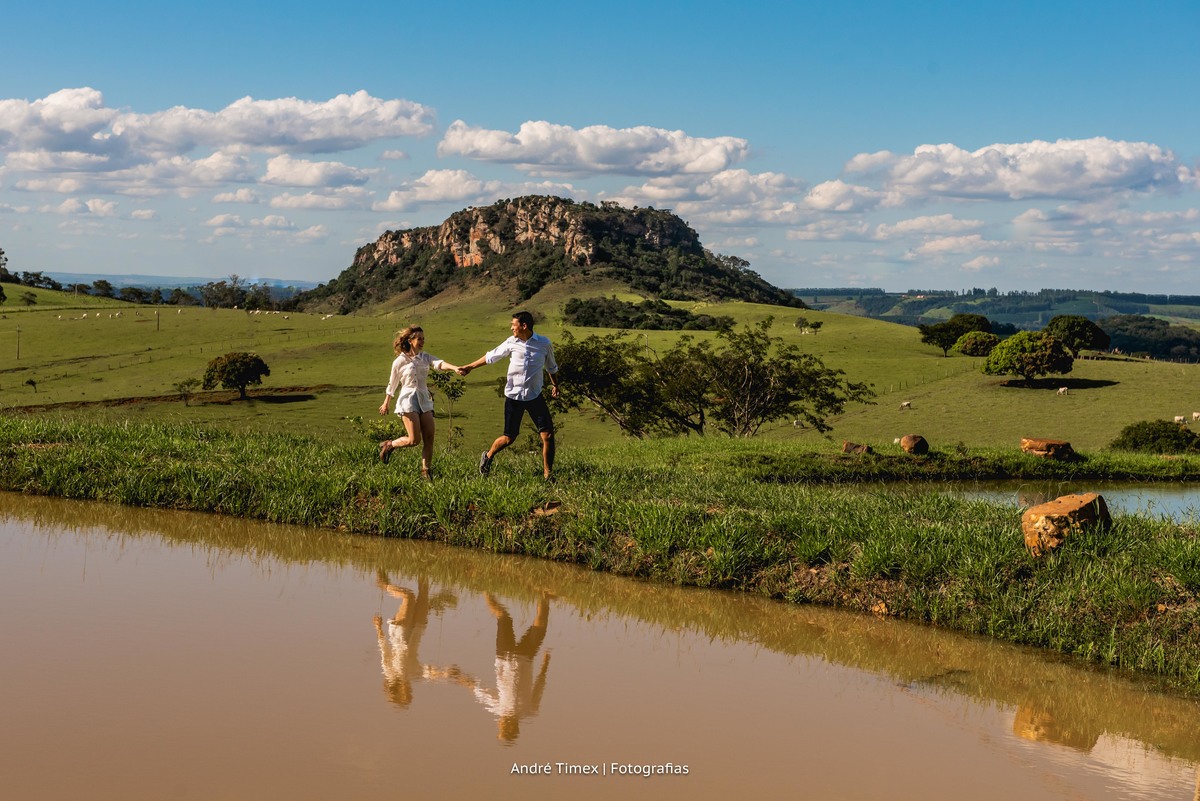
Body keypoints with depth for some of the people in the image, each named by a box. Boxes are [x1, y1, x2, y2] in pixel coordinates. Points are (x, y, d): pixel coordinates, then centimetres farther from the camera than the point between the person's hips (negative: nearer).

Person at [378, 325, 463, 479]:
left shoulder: (425, 358, 8)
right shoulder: (400, 361, -2)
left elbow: (440, 364, -12)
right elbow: (392, 384, 10)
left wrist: (455, 368, -33)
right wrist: (386, 403, 18)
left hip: (425, 400, 5)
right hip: (408, 400, -5)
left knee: (429, 438, -3)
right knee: (414, 439, -12)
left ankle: (425, 471, 3)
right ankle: (389, 445, 13)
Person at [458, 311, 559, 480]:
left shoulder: (544, 343, -4)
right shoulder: (511, 343, -3)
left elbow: (551, 366, 14)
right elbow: (490, 356, 10)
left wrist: (555, 384, 22)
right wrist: (469, 367, 15)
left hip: (535, 396, 1)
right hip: (514, 396, 0)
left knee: (548, 435, -8)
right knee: (508, 438, 2)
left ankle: (548, 475, 3)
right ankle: (488, 456, 31)